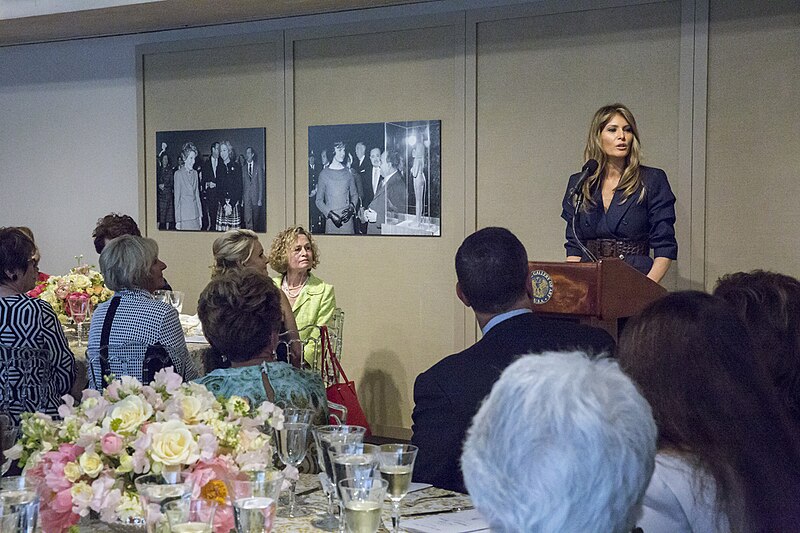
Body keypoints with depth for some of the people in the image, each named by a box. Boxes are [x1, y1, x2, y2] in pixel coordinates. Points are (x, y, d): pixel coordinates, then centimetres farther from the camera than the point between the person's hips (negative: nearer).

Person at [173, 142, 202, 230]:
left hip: (195, 214, 5)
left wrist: (200, 215, 11)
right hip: (184, 216, -5)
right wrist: (177, 220, -8)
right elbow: (177, 197, -5)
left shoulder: (195, 173, 11)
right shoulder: (178, 173, -5)